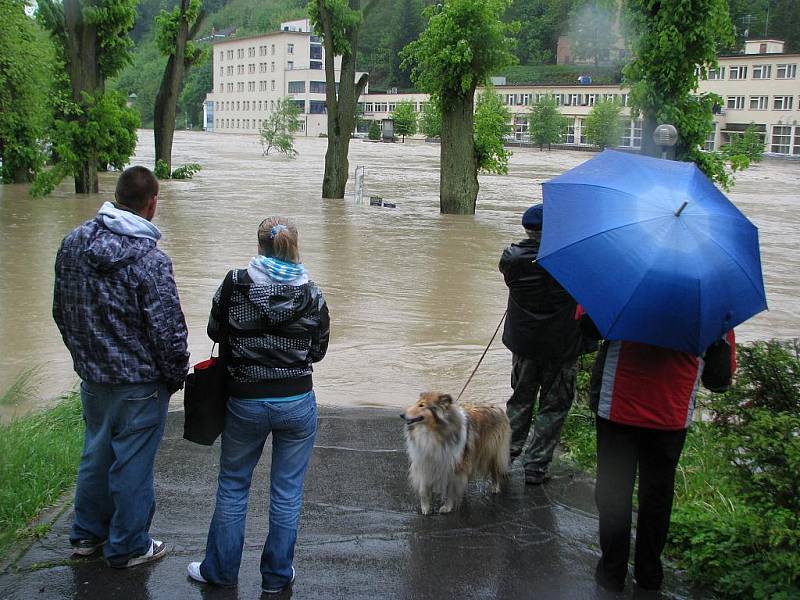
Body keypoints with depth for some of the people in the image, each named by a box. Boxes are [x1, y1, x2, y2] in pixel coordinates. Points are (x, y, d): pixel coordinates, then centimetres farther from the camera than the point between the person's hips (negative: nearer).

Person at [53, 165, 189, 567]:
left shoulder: (73, 244, 0)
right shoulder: (149, 259, -23)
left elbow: (61, 311, 11)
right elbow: (167, 330, -20)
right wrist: (176, 376, -3)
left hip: (91, 376, 7)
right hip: (139, 383, -7)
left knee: (96, 453, 22)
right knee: (131, 464, 8)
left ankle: (87, 534, 38)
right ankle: (127, 547, 23)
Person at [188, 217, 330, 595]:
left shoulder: (235, 286, -10)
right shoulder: (312, 296, -7)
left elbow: (215, 332, 6)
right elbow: (318, 351, 5)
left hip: (246, 403, 0)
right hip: (298, 403, 1)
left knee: (232, 486, 17)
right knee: (287, 492, 12)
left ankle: (220, 570, 29)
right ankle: (277, 576, 23)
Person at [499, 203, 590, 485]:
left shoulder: (512, 257, -8)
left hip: (524, 343, 4)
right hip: (562, 345, -4)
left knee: (520, 400, 21)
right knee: (554, 406, 9)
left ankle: (504, 456, 28)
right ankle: (536, 466, 12)